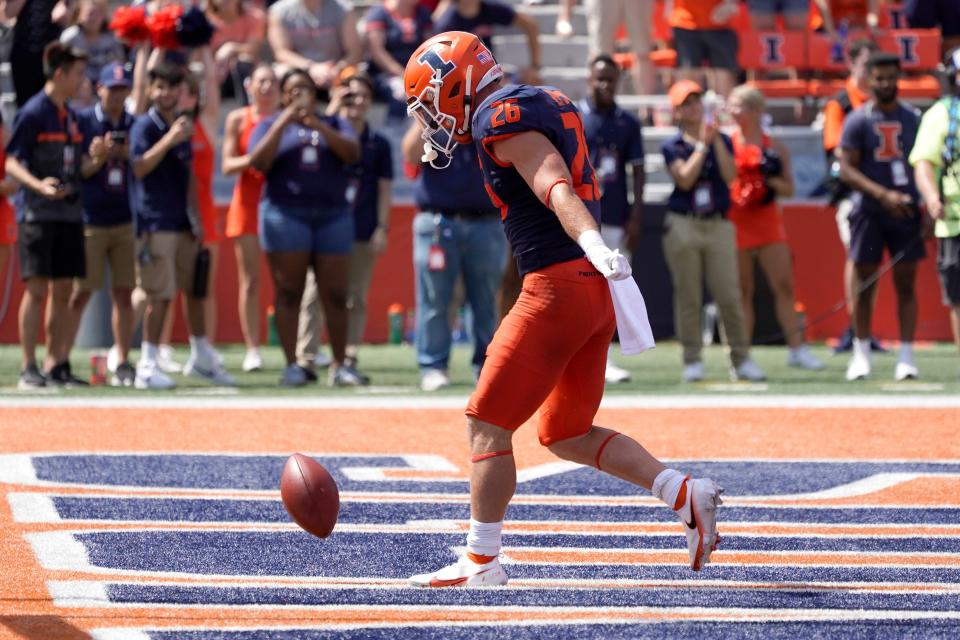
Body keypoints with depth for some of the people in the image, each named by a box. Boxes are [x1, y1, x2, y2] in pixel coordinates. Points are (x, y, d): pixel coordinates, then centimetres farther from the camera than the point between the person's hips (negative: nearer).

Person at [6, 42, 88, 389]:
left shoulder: (71, 116, 15)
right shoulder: (33, 112, -8)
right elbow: (12, 163, -14)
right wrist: (38, 185, -29)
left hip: (69, 213, 7)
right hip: (37, 213, -7)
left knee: (63, 290, 7)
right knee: (37, 287, -8)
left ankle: (56, 365, 11)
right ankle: (29, 368, -5)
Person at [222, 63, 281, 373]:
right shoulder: (238, 119, 4)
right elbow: (227, 165, 0)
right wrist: (252, 159, -17)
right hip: (248, 202, 0)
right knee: (250, 280, -2)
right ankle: (252, 350, 0)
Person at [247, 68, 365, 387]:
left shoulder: (333, 124, 15)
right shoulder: (270, 125, 11)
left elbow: (352, 153, -4)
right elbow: (258, 162, -5)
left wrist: (317, 125, -15)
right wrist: (283, 123, -11)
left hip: (332, 215, 2)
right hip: (286, 214, -2)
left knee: (335, 295, -1)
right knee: (288, 293, -6)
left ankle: (340, 366, 2)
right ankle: (291, 365, -5)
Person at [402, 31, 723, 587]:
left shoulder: (502, 120, -11)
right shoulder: (549, 103, 17)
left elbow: (557, 188, -26)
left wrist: (594, 246, -42)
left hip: (558, 287, -9)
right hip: (594, 291, 9)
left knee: (488, 426, 0)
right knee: (567, 434, 16)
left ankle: (481, 563, 3)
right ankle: (685, 495, 5)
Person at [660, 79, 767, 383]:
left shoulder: (722, 141, 10)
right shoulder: (672, 147, 4)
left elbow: (730, 175, -6)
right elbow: (685, 179, -12)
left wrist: (716, 140, -11)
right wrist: (703, 143, -12)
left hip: (718, 225, 1)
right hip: (683, 225, -1)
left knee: (730, 295, -3)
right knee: (688, 296, 0)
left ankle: (741, 359, 1)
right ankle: (692, 361, 6)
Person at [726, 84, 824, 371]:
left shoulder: (775, 147, 8)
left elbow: (789, 189, 9)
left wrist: (771, 180, -10)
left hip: (768, 220, 2)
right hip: (735, 223, -2)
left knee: (784, 285, -3)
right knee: (742, 291, -1)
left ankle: (797, 348, 2)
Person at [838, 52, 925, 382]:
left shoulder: (914, 119, 7)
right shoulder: (858, 121, -2)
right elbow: (847, 169, -8)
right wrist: (883, 195, -19)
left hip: (905, 211, 2)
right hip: (869, 212, -2)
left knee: (906, 284, 0)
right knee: (865, 283, 3)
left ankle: (906, 356, 1)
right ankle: (861, 352, 12)